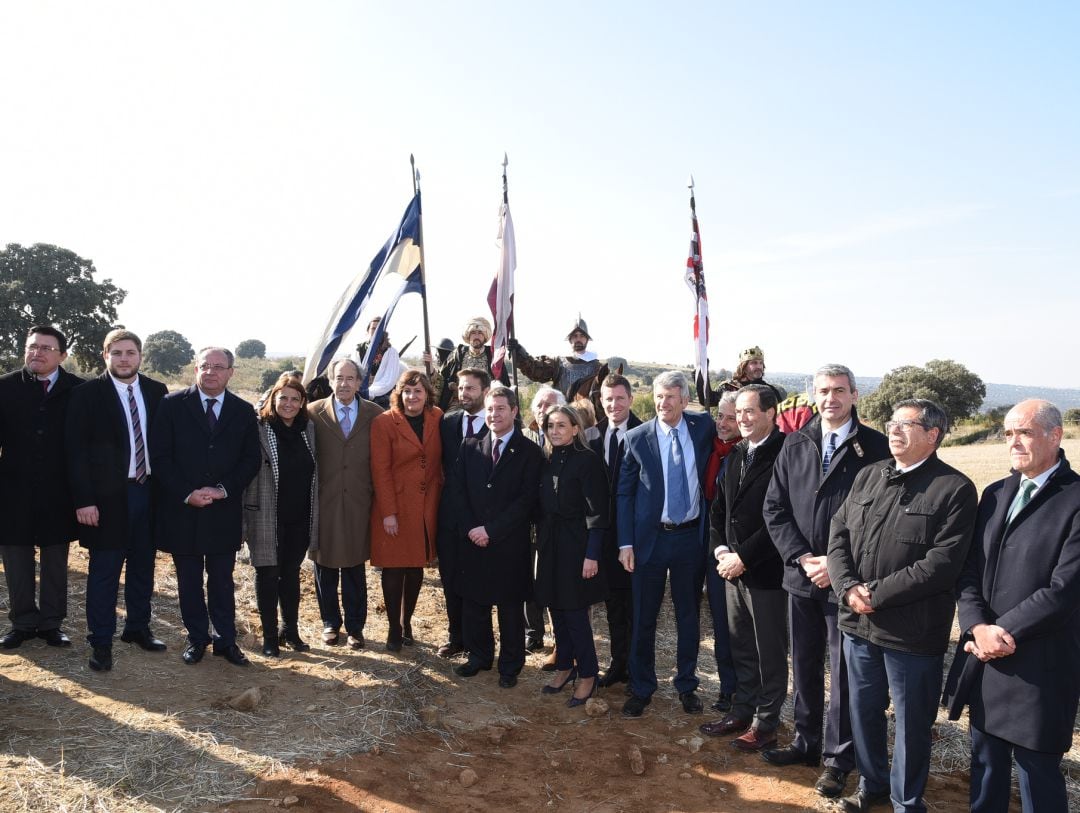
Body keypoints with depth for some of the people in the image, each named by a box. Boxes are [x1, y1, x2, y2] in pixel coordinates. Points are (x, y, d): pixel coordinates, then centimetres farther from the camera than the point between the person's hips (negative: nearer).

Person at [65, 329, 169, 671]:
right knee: (104, 570, 4)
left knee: (143, 566, 14)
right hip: (109, 495, -4)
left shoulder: (157, 391, 4)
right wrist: (84, 500, -13)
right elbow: (76, 450, -8)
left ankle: (138, 627, 30)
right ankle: (100, 641, 15)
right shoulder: (87, 393, -6)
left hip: (149, 491, 4)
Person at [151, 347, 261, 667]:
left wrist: (224, 489, -12)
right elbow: (159, 456, -5)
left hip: (224, 512, 1)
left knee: (222, 580, 10)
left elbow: (251, 459, 2)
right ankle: (197, 639, 24)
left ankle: (226, 640, 20)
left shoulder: (244, 412, 4)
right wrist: (187, 493, -13)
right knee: (189, 581, 11)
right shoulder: (172, 405, -2)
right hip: (181, 509, -1)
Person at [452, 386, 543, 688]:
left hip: (510, 543, -3)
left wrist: (491, 529, -14)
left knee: (510, 607, 8)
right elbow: (459, 490, 4)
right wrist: (471, 528, -8)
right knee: (473, 602, 12)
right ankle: (479, 656, 31)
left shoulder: (529, 452, -6)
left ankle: (510, 666, 24)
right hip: (473, 539, 3)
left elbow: (526, 500, -11)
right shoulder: (470, 447, 6)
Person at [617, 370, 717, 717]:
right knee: (644, 618, 7)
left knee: (688, 615, 13)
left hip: (691, 536, 1)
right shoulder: (636, 438, -6)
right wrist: (625, 543, -7)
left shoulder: (703, 427, -2)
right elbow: (625, 493, -1)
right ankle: (641, 688, 24)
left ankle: (687, 685, 30)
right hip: (650, 537, -1)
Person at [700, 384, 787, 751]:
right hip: (733, 566, 7)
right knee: (741, 647, 18)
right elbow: (720, 506, 15)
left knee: (769, 652, 8)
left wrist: (744, 557, -16)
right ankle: (742, 711, 32)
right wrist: (721, 549, 1)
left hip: (766, 569, -7)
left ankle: (765, 724, 21)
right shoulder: (735, 454, 10)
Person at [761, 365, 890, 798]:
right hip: (801, 576, 4)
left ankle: (838, 758, 24)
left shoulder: (876, 447, -6)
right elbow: (775, 507, 4)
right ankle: (806, 742, 34)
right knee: (804, 665, 17)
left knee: (843, 672, 7)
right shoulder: (795, 445, 5)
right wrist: (802, 558, -8)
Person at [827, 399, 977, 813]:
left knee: (911, 722, 11)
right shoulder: (867, 477, 8)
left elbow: (942, 563, -18)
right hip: (858, 623, 5)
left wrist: (876, 593, -17)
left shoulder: (954, 489, -10)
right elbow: (838, 535, 5)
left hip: (913, 632, -5)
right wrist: (849, 589, -11)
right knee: (864, 710, 20)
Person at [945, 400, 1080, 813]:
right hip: (985, 656, 6)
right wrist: (977, 628, -9)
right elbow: (969, 570, 6)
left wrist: (1004, 632, -14)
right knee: (986, 763, 17)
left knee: (1038, 771, 7)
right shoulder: (995, 494, 10)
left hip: (1040, 666, -6)